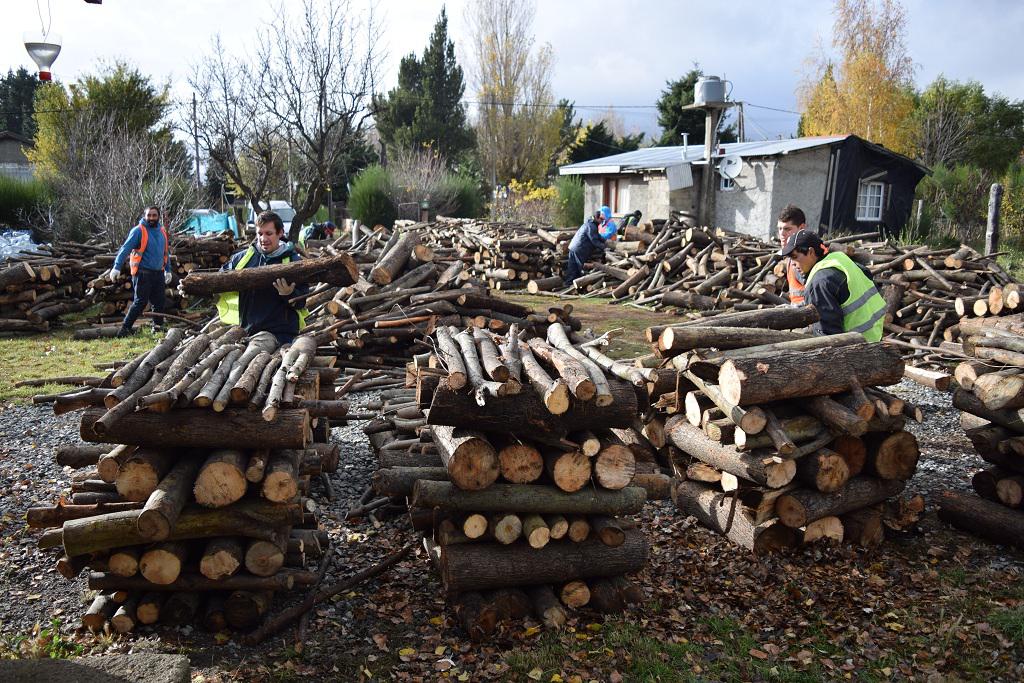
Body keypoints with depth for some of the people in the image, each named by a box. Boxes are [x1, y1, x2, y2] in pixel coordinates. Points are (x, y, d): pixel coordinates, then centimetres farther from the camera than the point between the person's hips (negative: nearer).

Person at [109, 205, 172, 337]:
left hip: (158, 273, 6)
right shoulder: (138, 231, -9)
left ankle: (157, 327, 20)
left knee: (159, 302, 9)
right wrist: (117, 267, -25)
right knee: (140, 302, -6)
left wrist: (168, 270, 22)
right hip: (143, 273, -6)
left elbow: (166, 252, 21)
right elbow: (125, 249, -16)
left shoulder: (162, 231, 11)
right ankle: (125, 328, 0)